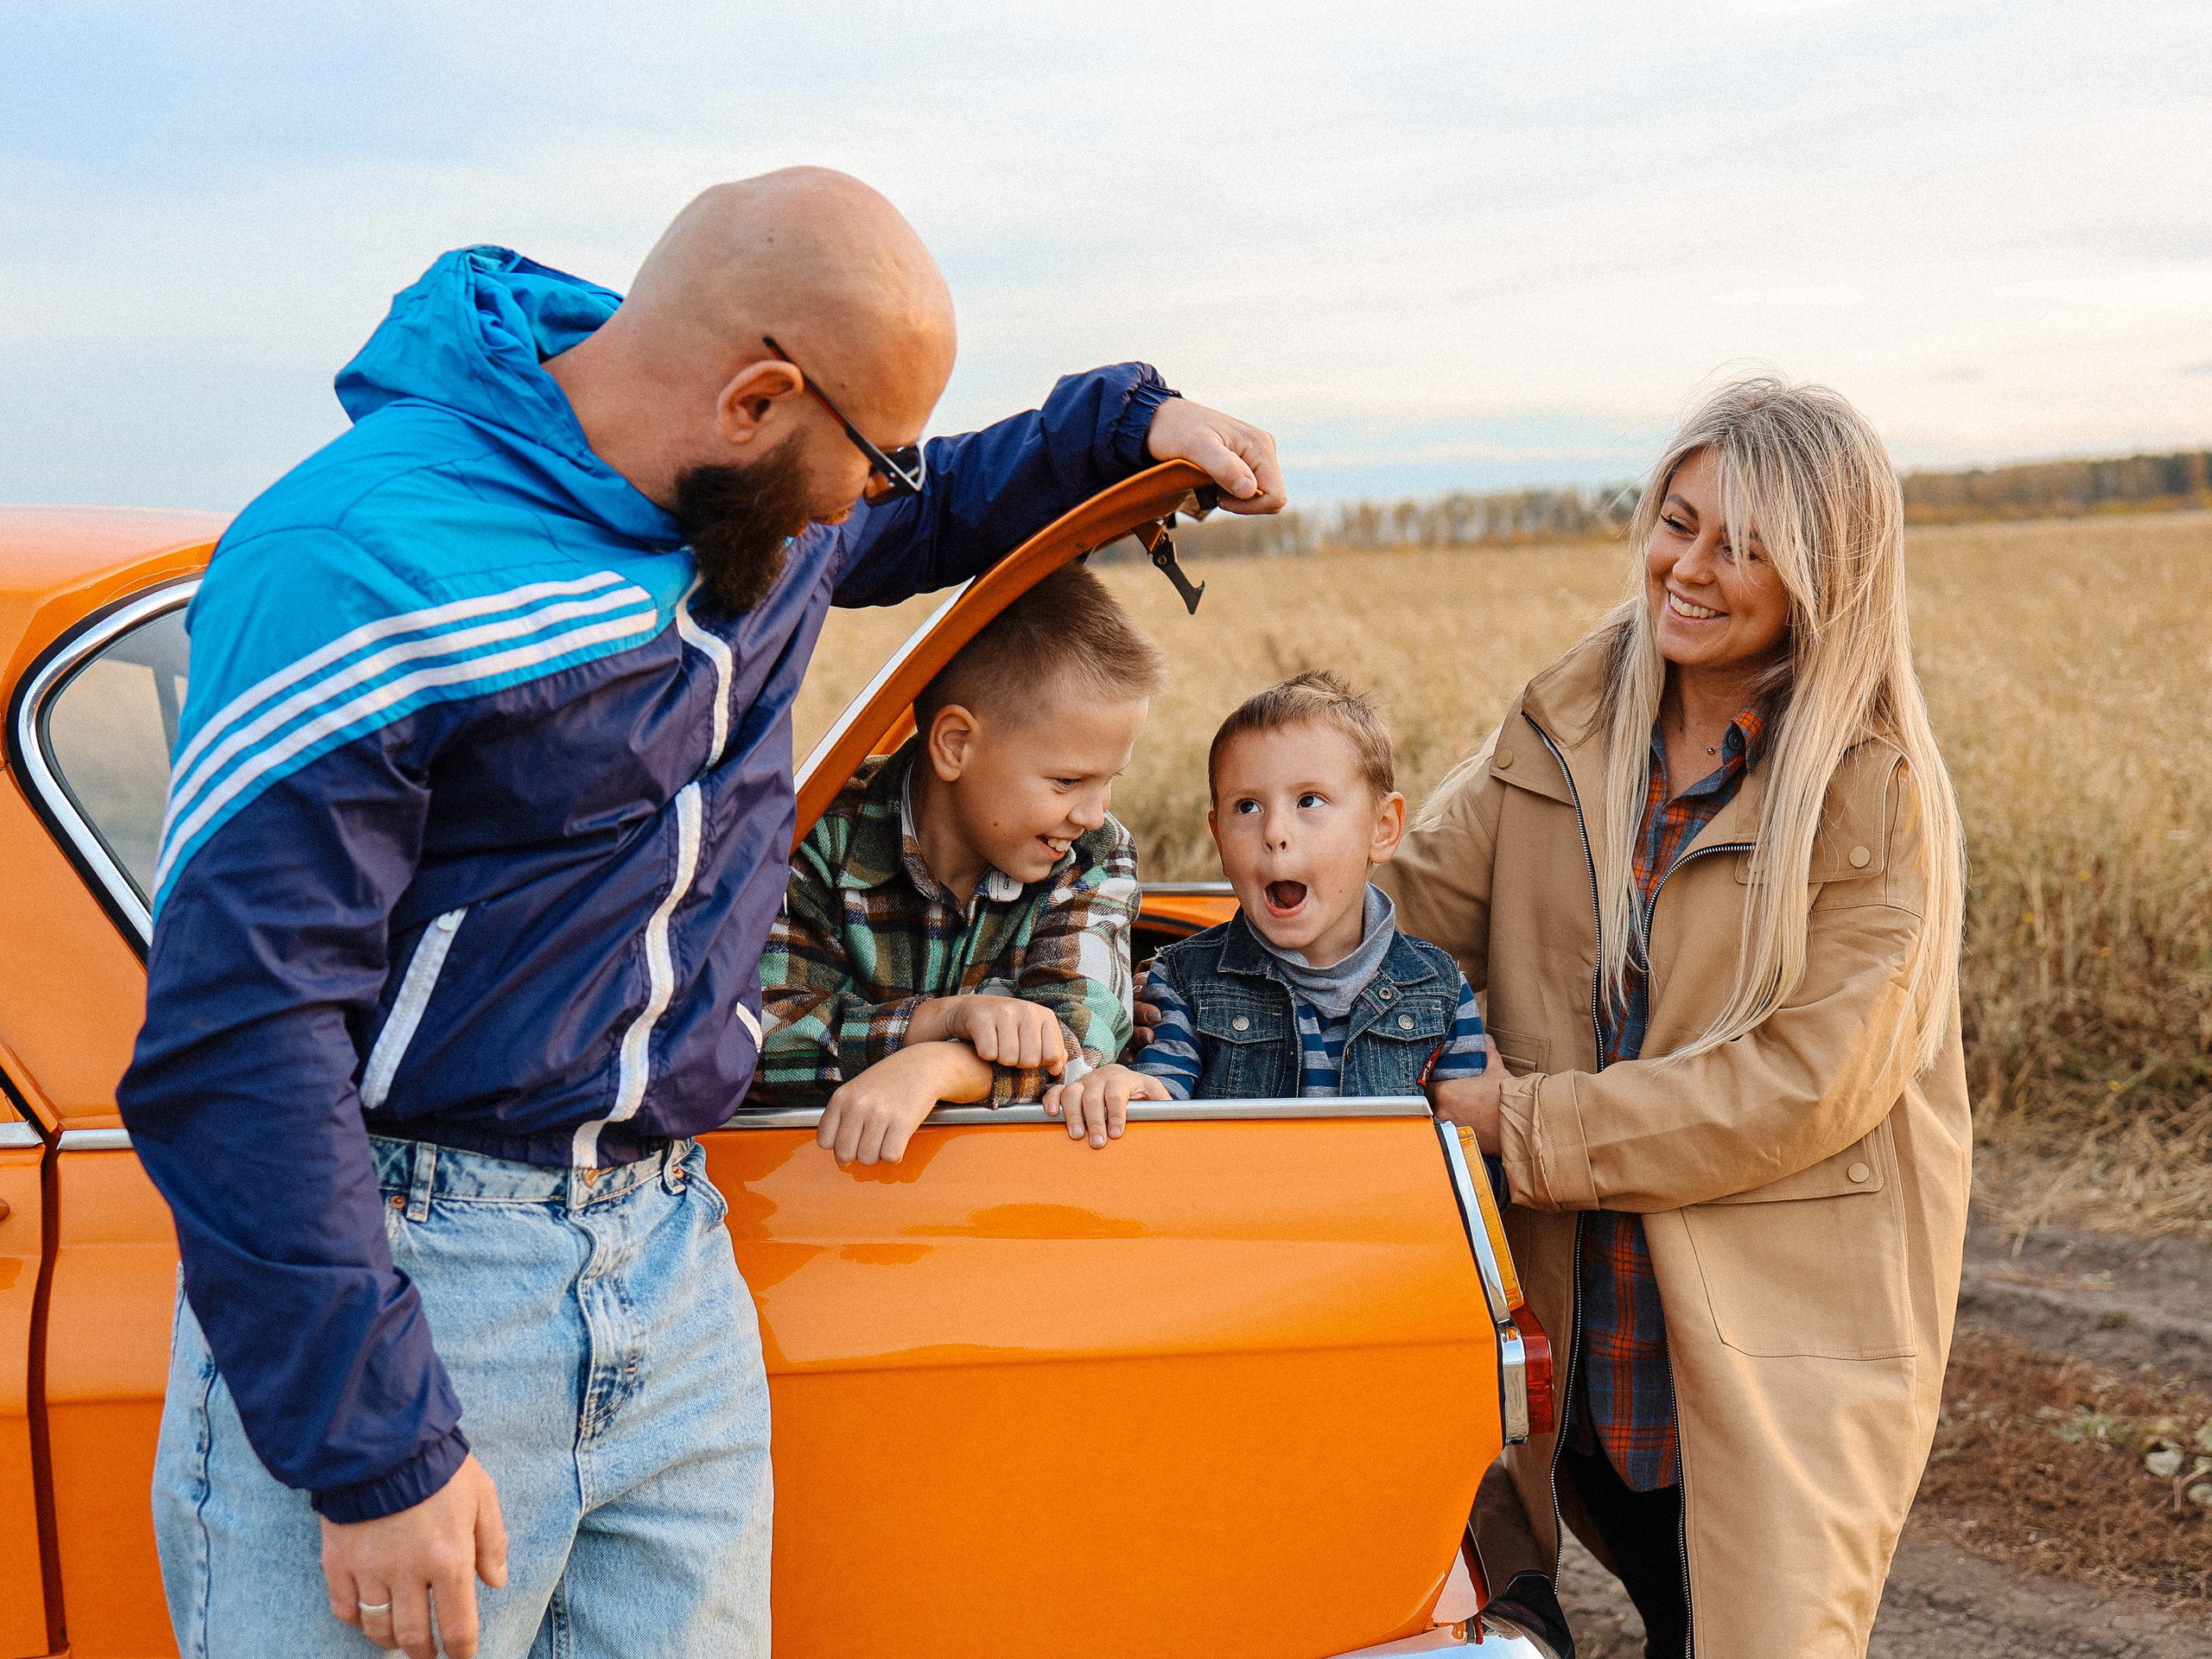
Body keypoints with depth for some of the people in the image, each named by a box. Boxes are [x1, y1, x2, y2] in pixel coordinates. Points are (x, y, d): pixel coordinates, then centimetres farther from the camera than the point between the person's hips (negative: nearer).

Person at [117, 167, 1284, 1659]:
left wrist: (1129, 423, 16)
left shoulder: (760, 512, 6)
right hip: (389, 1278, -7)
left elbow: (922, 525, 33)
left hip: (673, 1258, 7)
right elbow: (234, 1038, -21)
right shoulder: (363, 569, -19)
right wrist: (371, 1446, -22)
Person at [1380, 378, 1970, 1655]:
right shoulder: (1566, 724, 4)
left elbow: (1806, 1081, -17)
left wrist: (1518, 1120, -18)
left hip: (1781, 1345, -4)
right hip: (1585, 1340, 4)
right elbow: (1410, 902, 0)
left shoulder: (1877, 791, -11)